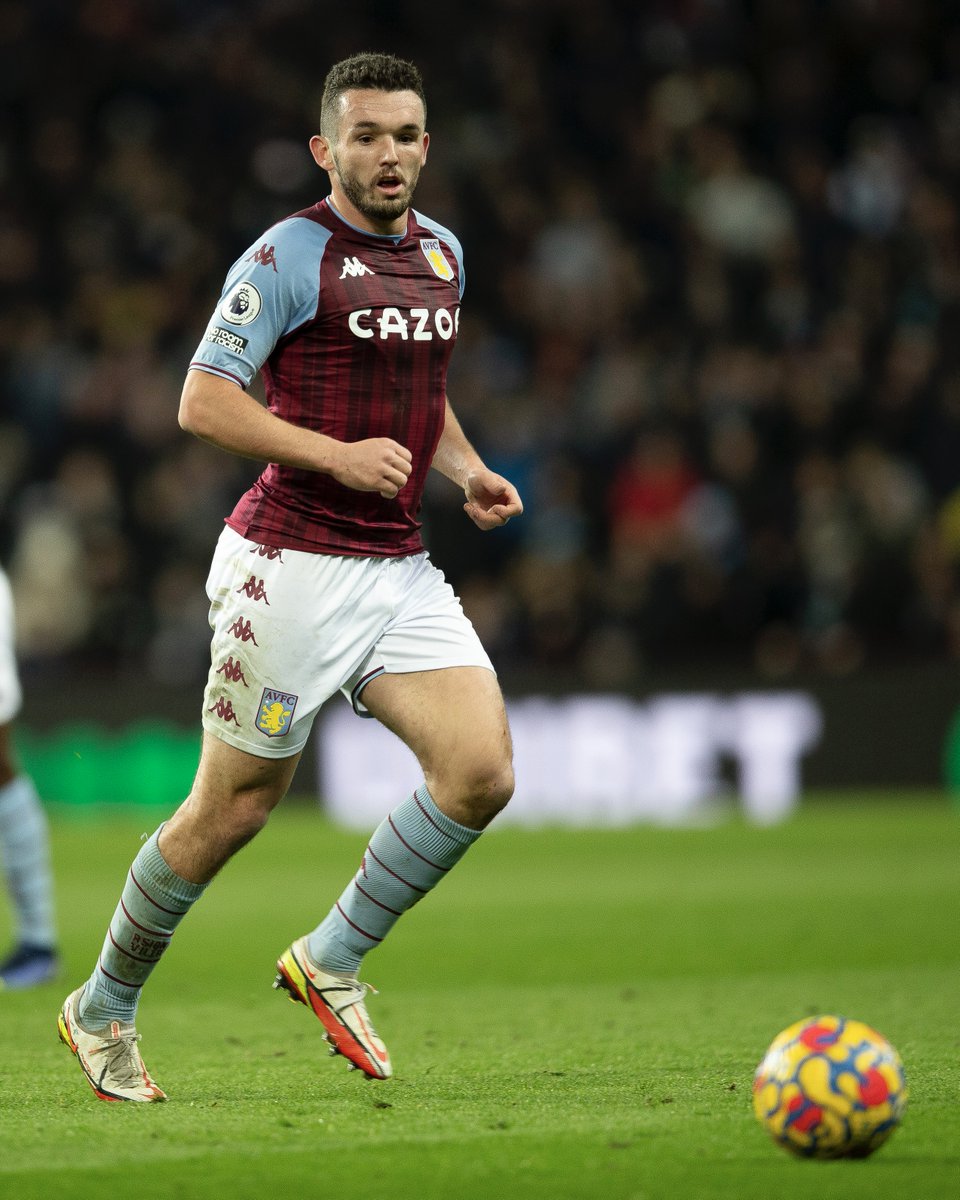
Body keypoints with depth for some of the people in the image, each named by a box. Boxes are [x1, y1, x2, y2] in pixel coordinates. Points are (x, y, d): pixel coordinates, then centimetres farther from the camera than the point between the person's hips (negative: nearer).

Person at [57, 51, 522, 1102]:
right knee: (235, 806, 1)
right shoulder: (288, 256, -10)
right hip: (292, 568, -6)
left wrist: (464, 468, 9)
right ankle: (103, 1011, 21)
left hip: (402, 571, 6)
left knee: (482, 770, -11)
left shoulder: (442, 251, 13)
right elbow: (202, 401, -14)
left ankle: (330, 961, 7)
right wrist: (338, 456, -23)